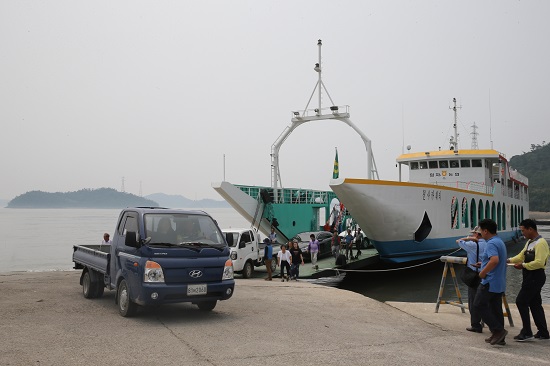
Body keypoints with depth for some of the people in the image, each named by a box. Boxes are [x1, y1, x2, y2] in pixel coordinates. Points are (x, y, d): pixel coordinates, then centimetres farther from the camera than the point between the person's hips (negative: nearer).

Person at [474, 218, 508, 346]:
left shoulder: (491, 243, -17)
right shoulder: (500, 242, 16)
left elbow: (495, 260, -32)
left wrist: (483, 272, -22)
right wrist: (484, 264, 23)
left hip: (490, 282, -10)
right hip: (500, 283, 10)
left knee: (479, 305, -2)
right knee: (496, 308, 13)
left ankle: (498, 330, -6)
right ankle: (499, 337, 16)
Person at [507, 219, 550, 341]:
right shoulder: (529, 242, 15)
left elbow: (539, 262, -24)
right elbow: (521, 255, 18)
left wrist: (523, 265, -21)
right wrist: (509, 260, 4)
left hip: (536, 276, -10)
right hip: (530, 276, 10)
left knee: (521, 301, -9)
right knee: (535, 304, 13)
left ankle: (526, 332, -4)